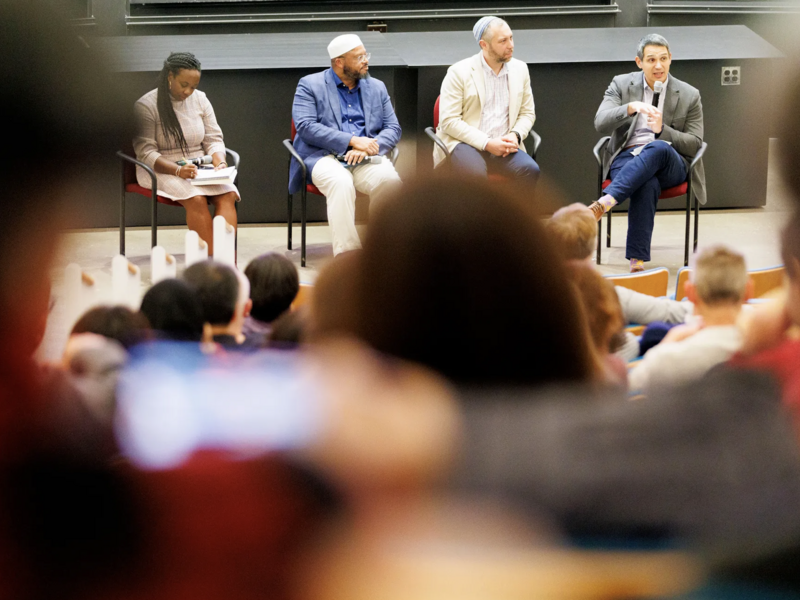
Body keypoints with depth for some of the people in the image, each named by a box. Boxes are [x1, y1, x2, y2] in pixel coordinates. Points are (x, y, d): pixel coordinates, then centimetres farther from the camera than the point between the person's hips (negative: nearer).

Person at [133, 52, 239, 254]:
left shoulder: (200, 99, 10)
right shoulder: (146, 106, -7)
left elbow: (213, 139, 11)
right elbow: (145, 152, -11)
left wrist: (219, 163, -12)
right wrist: (178, 170, -26)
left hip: (200, 168, 5)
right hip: (162, 170, -5)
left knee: (228, 195, -26)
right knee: (196, 199, -34)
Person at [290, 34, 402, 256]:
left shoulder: (376, 88, 21)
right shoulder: (310, 86, 7)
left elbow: (393, 128, 13)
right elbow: (306, 127, -7)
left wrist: (369, 147, -10)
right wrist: (352, 141, -15)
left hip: (365, 160, 3)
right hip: (324, 156, -3)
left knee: (390, 180, -31)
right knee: (341, 182, -38)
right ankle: (347, 254, -38)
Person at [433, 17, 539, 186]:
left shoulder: (520, 69, 12)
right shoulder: (459, 72, -3)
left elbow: (527, 113, 19)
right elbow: (448, 120, -7)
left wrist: (515, 135, -5)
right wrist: (487, 144, -16)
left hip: (503, 145, 4)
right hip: (464, 142, -4)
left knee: (530, 170, -28)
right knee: (475, 172, -38)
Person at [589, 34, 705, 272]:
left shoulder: (689, 95, 8)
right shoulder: (621, 85, 8)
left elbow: (695, 145, 5)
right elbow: (601, 124, -6)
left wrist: (662, 130, -14)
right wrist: (630, 107, -25)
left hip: (669, 163, 1)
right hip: (627, 158, -1)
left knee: (658, 148, -40)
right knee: (648, 184, -40)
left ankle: (603, 204, -50)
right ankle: (637, 260, -44)